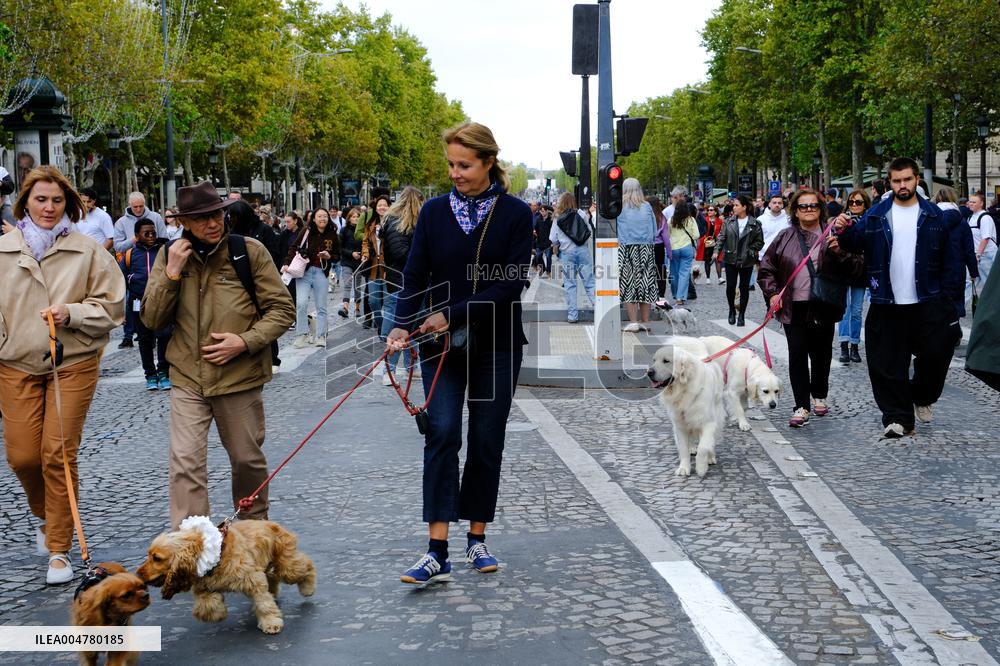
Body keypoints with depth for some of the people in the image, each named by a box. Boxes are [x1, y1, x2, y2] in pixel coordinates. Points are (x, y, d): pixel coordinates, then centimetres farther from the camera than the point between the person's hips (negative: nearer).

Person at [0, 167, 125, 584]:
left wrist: (71, 313, -15)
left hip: (73, 364, -2)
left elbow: (110, 307, 1)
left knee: (59, 455, -4)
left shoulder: (87, 251, -1)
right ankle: (45, 517, 34)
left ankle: (59, 550, 7)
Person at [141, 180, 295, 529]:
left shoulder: (250, 251, -5)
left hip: (240, 377, -1)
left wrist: (246, 341, -16)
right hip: (187, 380, 1)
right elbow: (151, 320, 1)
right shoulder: (170, 255, 3)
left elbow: (283, 310, -2)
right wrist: (171, 273, -12)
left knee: (248, 460, 14)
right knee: (185, 464, -8)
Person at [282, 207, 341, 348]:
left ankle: (320, 336, 11)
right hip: (304, 271, -2)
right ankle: (302, 335, -1)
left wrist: (329, 257, -9)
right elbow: (294, 248, -1)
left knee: (321, 307, 4)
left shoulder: (333, 235, 4)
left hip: (321, 273, 2)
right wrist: (287, 263, -12)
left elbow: (337, 257, 12)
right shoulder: (307, 231, -2)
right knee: (301, 303, -12)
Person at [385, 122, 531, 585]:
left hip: (495, 345, -1)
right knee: (441, 433, -10)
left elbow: (511, 283, -12)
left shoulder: (515, 214, -4)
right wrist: (403, 325, -17)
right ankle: (437, 552, -13)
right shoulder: (434, 212, 3)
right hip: (441, 343, 1)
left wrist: (454, 314, -18)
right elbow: (415, 275, 0)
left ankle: (477, 538, 20)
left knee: (487, 439, 6)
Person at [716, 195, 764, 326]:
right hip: (731, 259, 1)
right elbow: (722, 237, 1)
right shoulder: (729, 222, 4)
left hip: (747, 261, -1)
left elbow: (760, 241, 1)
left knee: (744, 288, 5)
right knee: (730, 286, -2)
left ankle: (741, 315, 16)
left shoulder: (754, 224, -2)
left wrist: (750, 251, -10)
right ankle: (732, 311, 21)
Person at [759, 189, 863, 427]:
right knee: (797, 355, -6)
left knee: (821, 354, 12)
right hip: (793, 307, 0)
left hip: (823, 307, 0)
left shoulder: (833, 235, 2)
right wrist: (772, 293, 0)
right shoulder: (785, 237, 6)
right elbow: (767, 267, 13)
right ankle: (801, 406, -3)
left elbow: (855, 267, -1)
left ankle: (819, 396, 34)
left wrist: (838, 252, -18)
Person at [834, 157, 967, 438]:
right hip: (887, 305, 0)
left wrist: (949, 298, -3)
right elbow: (856, 242, -3)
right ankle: (897, 418, 10)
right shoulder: (876, 215, 4)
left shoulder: (936, 216, 3)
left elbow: (950, 261, 3)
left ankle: (922, 397, 32)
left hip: (927, 303, 0)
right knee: (888, 364, 1)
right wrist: (845, 231, -25)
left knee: (936, 354, 5)